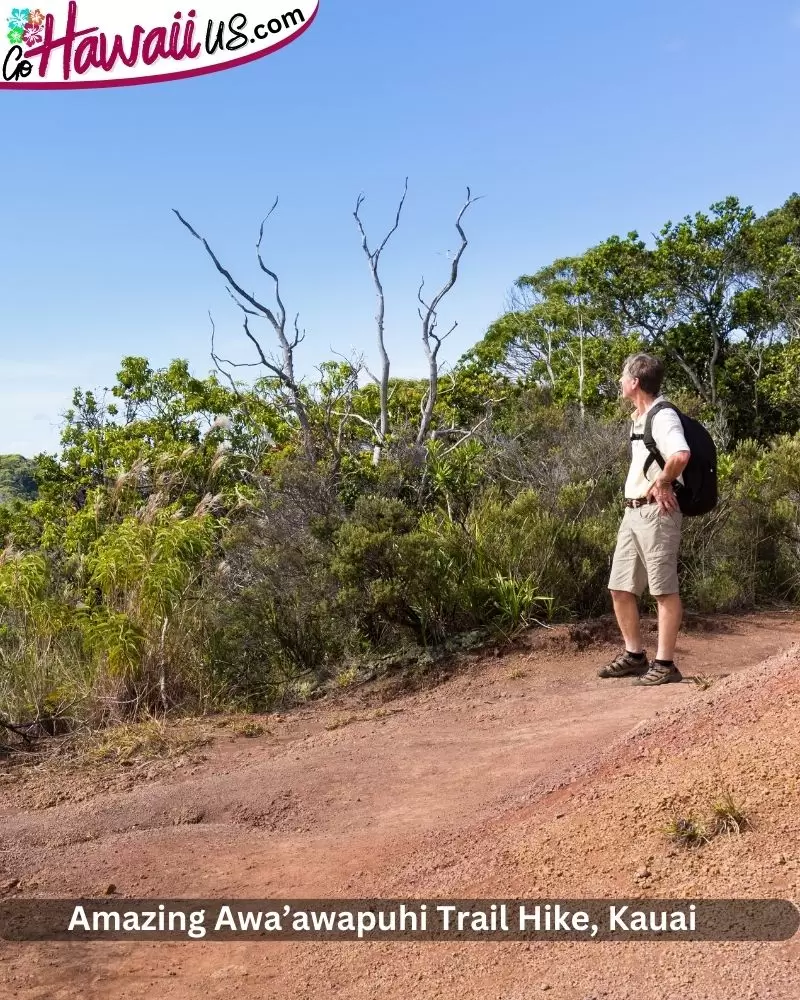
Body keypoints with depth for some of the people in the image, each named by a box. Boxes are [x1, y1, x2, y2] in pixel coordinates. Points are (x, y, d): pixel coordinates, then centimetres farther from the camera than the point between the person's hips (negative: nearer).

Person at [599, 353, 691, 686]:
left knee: (664, 590, -2)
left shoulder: (662, 416, -15)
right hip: (632, 511, 10)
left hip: (656, 512, -10)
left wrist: (663, 482, -19)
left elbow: (681, 455, -35)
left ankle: (664, 664, 5)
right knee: (620, 588, 12)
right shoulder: (639, 417, 16)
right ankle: (634, 655, 22)